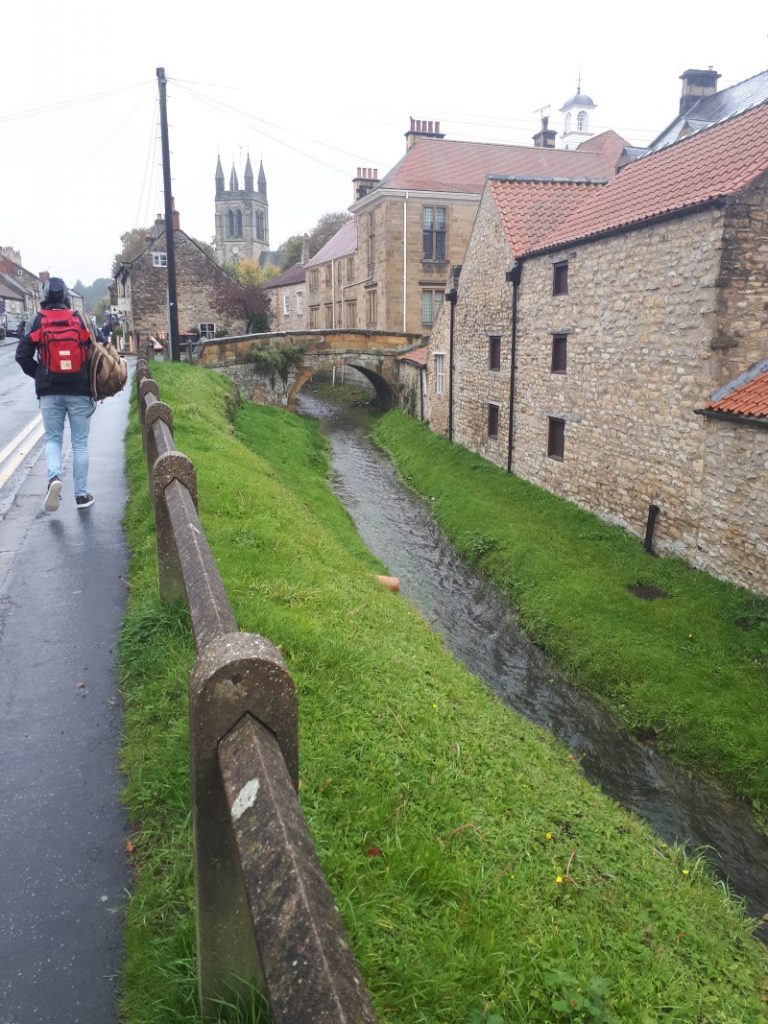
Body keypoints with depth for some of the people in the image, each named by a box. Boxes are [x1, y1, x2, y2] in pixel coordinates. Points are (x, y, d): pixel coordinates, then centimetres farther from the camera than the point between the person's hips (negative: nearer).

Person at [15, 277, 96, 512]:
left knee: (52, 438, 13)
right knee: (80, 443, 7)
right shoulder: (79, 319, 1)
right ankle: (81, 494, 8)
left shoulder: (38, 320, 0)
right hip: (79, 390, 0)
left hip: (49, 391, 0)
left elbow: (22, 354, -3)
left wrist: (39, 375, 11)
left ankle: (54, 477, -14)